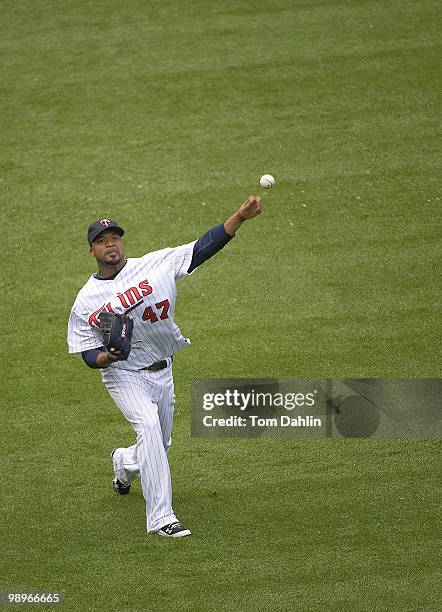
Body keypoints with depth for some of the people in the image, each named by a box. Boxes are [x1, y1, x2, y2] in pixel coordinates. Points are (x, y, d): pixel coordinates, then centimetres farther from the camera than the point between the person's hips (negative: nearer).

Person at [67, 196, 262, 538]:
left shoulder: (155, 265, -5)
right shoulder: (86, 301, -5)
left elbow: (203, 249, -14)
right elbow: (89, 355, -2)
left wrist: (240, 217, -25)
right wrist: (107, 356, -27)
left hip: (163, 372, 4)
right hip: (124, 376, -4)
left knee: (159, 445, 17)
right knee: (149, 426, -29)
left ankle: (124, 464, 55)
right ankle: (161, 517, -29)